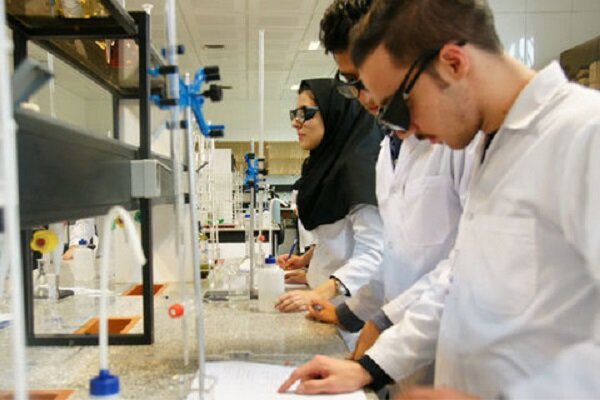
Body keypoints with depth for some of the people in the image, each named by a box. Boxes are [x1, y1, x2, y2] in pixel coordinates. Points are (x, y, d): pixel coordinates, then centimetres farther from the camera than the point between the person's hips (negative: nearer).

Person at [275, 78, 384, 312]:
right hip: (325, 297, 7)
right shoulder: (327, 163, 6)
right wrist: (306, 259, 10)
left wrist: (320, 294, -33)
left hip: (348, 302, -7)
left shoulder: (358, 166, -19)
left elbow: (372, 253, -25)